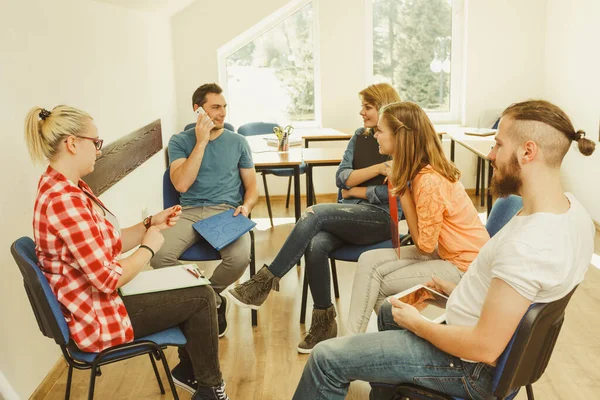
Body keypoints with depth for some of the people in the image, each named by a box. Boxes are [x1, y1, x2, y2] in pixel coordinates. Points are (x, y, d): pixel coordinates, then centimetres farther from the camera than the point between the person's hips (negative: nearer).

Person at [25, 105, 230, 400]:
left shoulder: (66, 186, 4)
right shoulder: (65, 200, -30)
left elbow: (109, 245, 9)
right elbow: (109, 279, -29)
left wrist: (151, 224, -1)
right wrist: (149, 247, -14)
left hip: (99, 295, 10)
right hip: (98, 315, -10)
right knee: (202, 297, -1)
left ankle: (188, 368, 33)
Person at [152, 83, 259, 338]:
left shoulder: (238, 142, 11)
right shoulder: (180, 141, 6)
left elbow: (252, 187, 13)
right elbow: (181, 184, -9)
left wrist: (245, 207, -10)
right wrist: (201, 142, -10)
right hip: (190, 212, 0)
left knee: (240, 257, -33)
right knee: (159, 256, -30)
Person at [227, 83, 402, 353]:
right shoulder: (359, 137, 16)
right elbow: (341, 178, 4)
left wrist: (355, 191, -2)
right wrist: (378, 168, -9)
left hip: (382, 218, -5)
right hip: (350, 215, 5)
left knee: (315, 213, -30)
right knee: (315, 246, -29)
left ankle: (266, 281, -23)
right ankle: (324, 321, -14)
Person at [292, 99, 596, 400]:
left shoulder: (526, 245, -36)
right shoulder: (570, 207, -6)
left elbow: (485, 348, -30)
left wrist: (416, 323, -15)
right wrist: (458, 291, 9)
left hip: (472, 367, -9)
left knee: (327, 359, -4)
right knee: (389, 310, 31)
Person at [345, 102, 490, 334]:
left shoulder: (430, 181, -27)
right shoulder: (419, 171, 0)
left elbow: (424, 245, -19)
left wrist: (402, 192, -19)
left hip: (466, 265, -8)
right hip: (445, 252, 8)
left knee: (382, 285, -8)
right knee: (369, 260, -6)